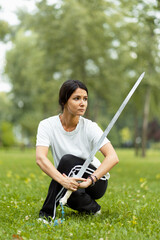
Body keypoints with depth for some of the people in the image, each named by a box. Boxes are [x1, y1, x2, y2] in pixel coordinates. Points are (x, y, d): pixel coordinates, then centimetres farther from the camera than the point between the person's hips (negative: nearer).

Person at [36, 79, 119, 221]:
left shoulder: (90, 127, -15)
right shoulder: (47, 125, -13)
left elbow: (113, 157, -25)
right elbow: (40, 158, -28)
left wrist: (90, 180, -40)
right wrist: (63, 180, -45)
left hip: (97, 182, -2)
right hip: (69, 183, 2)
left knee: (68, 160, -27)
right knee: (70, 191, -31)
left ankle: (48, 212, -21)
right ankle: (92, 208, 2)